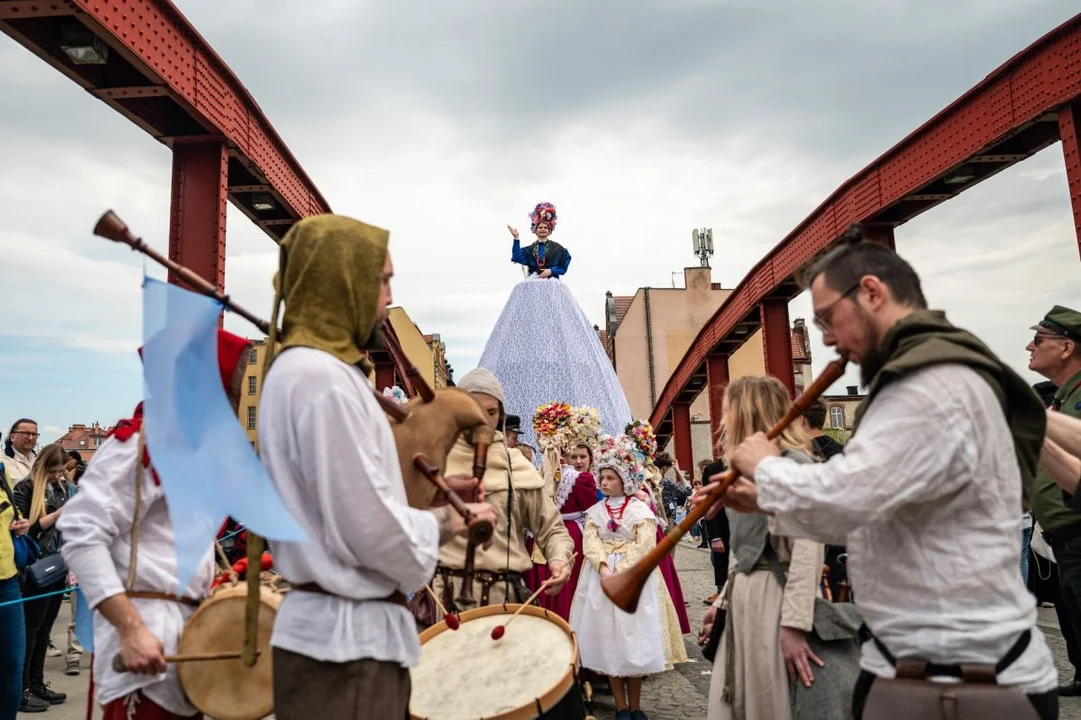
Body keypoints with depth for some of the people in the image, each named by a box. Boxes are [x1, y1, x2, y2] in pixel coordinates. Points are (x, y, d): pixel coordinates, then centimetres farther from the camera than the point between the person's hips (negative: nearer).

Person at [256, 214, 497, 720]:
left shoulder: (304, 368, 11)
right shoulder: (323, 377, -21)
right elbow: (372, 528, -24)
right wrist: (440, 523, -6)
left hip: (342, 628, 10)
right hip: (348, 637, -10)